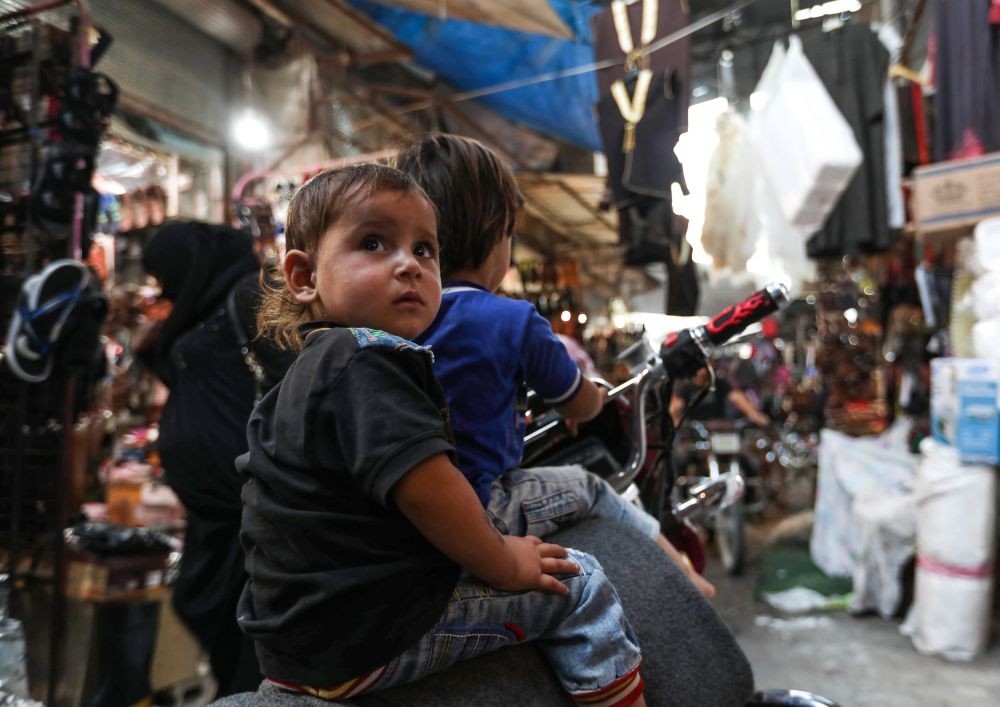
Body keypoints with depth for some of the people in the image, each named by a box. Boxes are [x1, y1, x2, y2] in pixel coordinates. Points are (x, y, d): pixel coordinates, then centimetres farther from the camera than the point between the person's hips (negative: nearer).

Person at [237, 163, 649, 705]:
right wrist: (505, 564, -15)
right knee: (578, 585, -1)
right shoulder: (367, 361, -23)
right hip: (367, 638, -10)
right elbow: (426, 488, -30)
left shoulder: (309, 368, 10)